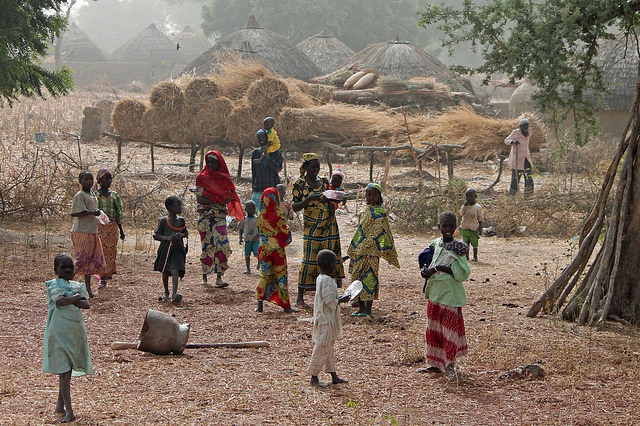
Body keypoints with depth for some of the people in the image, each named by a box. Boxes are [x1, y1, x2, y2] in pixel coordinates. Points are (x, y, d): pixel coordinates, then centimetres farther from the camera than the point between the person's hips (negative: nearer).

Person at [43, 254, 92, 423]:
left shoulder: (78, 286, 13)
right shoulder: (53, 285, -3)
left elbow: (86, 305, -3)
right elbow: (60, 301, -22)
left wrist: (70, 299, -15)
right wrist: (77, 296, -8)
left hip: (76, 331, 6)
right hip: (59, 331, -6)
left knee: (68, 371, 12)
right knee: (64, 371, -9)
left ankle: (60, 405, 25)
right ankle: (69, 410, -13)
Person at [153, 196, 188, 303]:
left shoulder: (181, 220, 4)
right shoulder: (163, 221, -6)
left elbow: (186, 233, 16)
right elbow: (156, 235, -5)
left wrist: (181, 235, -8)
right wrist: (167, 238, -21)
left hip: (178, 249, 0)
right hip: (165, 249, 0)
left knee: (175, 270, -18)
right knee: (165, 272, 13)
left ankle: (174, 294, -29)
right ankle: (166, 293, 33)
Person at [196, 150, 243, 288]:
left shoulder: (224, 178, 11)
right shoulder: (202, 177, 3)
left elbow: (230, 196, 11)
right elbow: (199, 198, -6)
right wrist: (217, 201, -12)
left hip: (220, 216, 2)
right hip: (205, 216, -2)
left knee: (222, 244, -12)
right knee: (207, 245, -1)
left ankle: (219, 277, -13)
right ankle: (204, 276, 10)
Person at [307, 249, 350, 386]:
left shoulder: (320, 278, 10)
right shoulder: (327, 280, -21)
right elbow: (330, 301, -23)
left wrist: (339, 299, 9)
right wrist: (342, 300, -10)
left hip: (327, 320, 10)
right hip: (326, 320, -10)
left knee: (329, 349, 15)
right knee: (322, 349, -3)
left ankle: (334, 376, 23)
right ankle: (314, 377, 4)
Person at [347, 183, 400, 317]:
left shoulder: (381, 212, -1)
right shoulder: (364, 211, 14)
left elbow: (385, 233, -1)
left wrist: (389, 253, -4)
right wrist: (352, 253, 19)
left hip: (373, 251, -5)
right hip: (360, 250, 5)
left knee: (370, 277, -6)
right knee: (358, 277, 4)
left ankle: (368, 309, -2)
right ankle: (361, 308, 12)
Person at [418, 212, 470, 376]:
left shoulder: (458, 247, -9)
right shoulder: (436, 244, 10)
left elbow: (462, 272, -18)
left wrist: (437, 268, -19)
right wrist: (426, 269, 0)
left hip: (450, 293, -7)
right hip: (434, 292, 7)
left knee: (449, 327, -3)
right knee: (433, 328, 10)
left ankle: (450, 365, 6)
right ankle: (436, 364, 19)